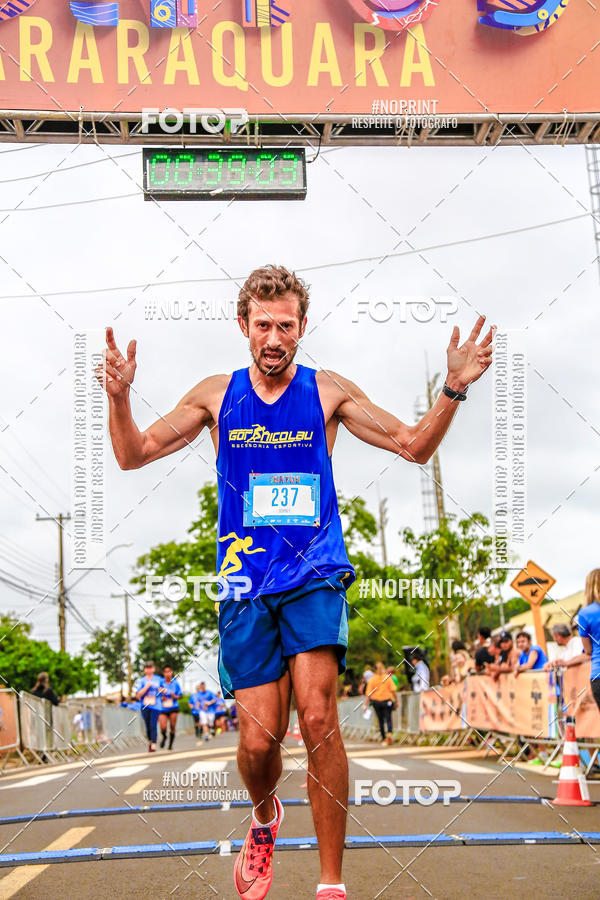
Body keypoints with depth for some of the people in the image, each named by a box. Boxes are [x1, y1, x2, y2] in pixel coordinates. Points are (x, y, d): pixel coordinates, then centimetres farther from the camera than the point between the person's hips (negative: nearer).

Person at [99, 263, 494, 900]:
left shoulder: (328, 392, 5)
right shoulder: (216, 395, 8)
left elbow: (414, 447, 7)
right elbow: (133, 456, 9)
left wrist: (453, 390, -10)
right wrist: (119, 397, -11)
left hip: (316, 574, -1)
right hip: (245, 584, 1)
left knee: (317, 716, -20)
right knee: (259, 739, -6)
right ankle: (264, 819, 31)